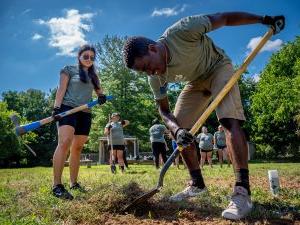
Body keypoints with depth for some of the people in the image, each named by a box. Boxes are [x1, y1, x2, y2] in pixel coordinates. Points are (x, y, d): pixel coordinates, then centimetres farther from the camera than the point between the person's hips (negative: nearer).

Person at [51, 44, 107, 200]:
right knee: (65, 142, -24)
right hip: (67, 108, -6)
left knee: (77, 148, 6)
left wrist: (102, 97, -6)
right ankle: (56, 185, -26)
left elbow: (100, 92, 20)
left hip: (85, 114, 6)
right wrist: (56, 108, -16)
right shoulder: (69, 69, 8)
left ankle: (74, 182, 14)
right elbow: (61, 89, -2)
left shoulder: (93, 76, 23)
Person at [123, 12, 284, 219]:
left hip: (219, 67, -5)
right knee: (176, 127, -3)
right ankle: (197, 185, 8)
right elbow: (164, 110, -11)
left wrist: (263, 20, -14)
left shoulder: (182, 31, -33)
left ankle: (242, 191, -24)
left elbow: (224, 18, -20)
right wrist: (177, 129, -32)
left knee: (229, 120, -26)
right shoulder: (156, 78, -19)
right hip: (196, 81, 5)